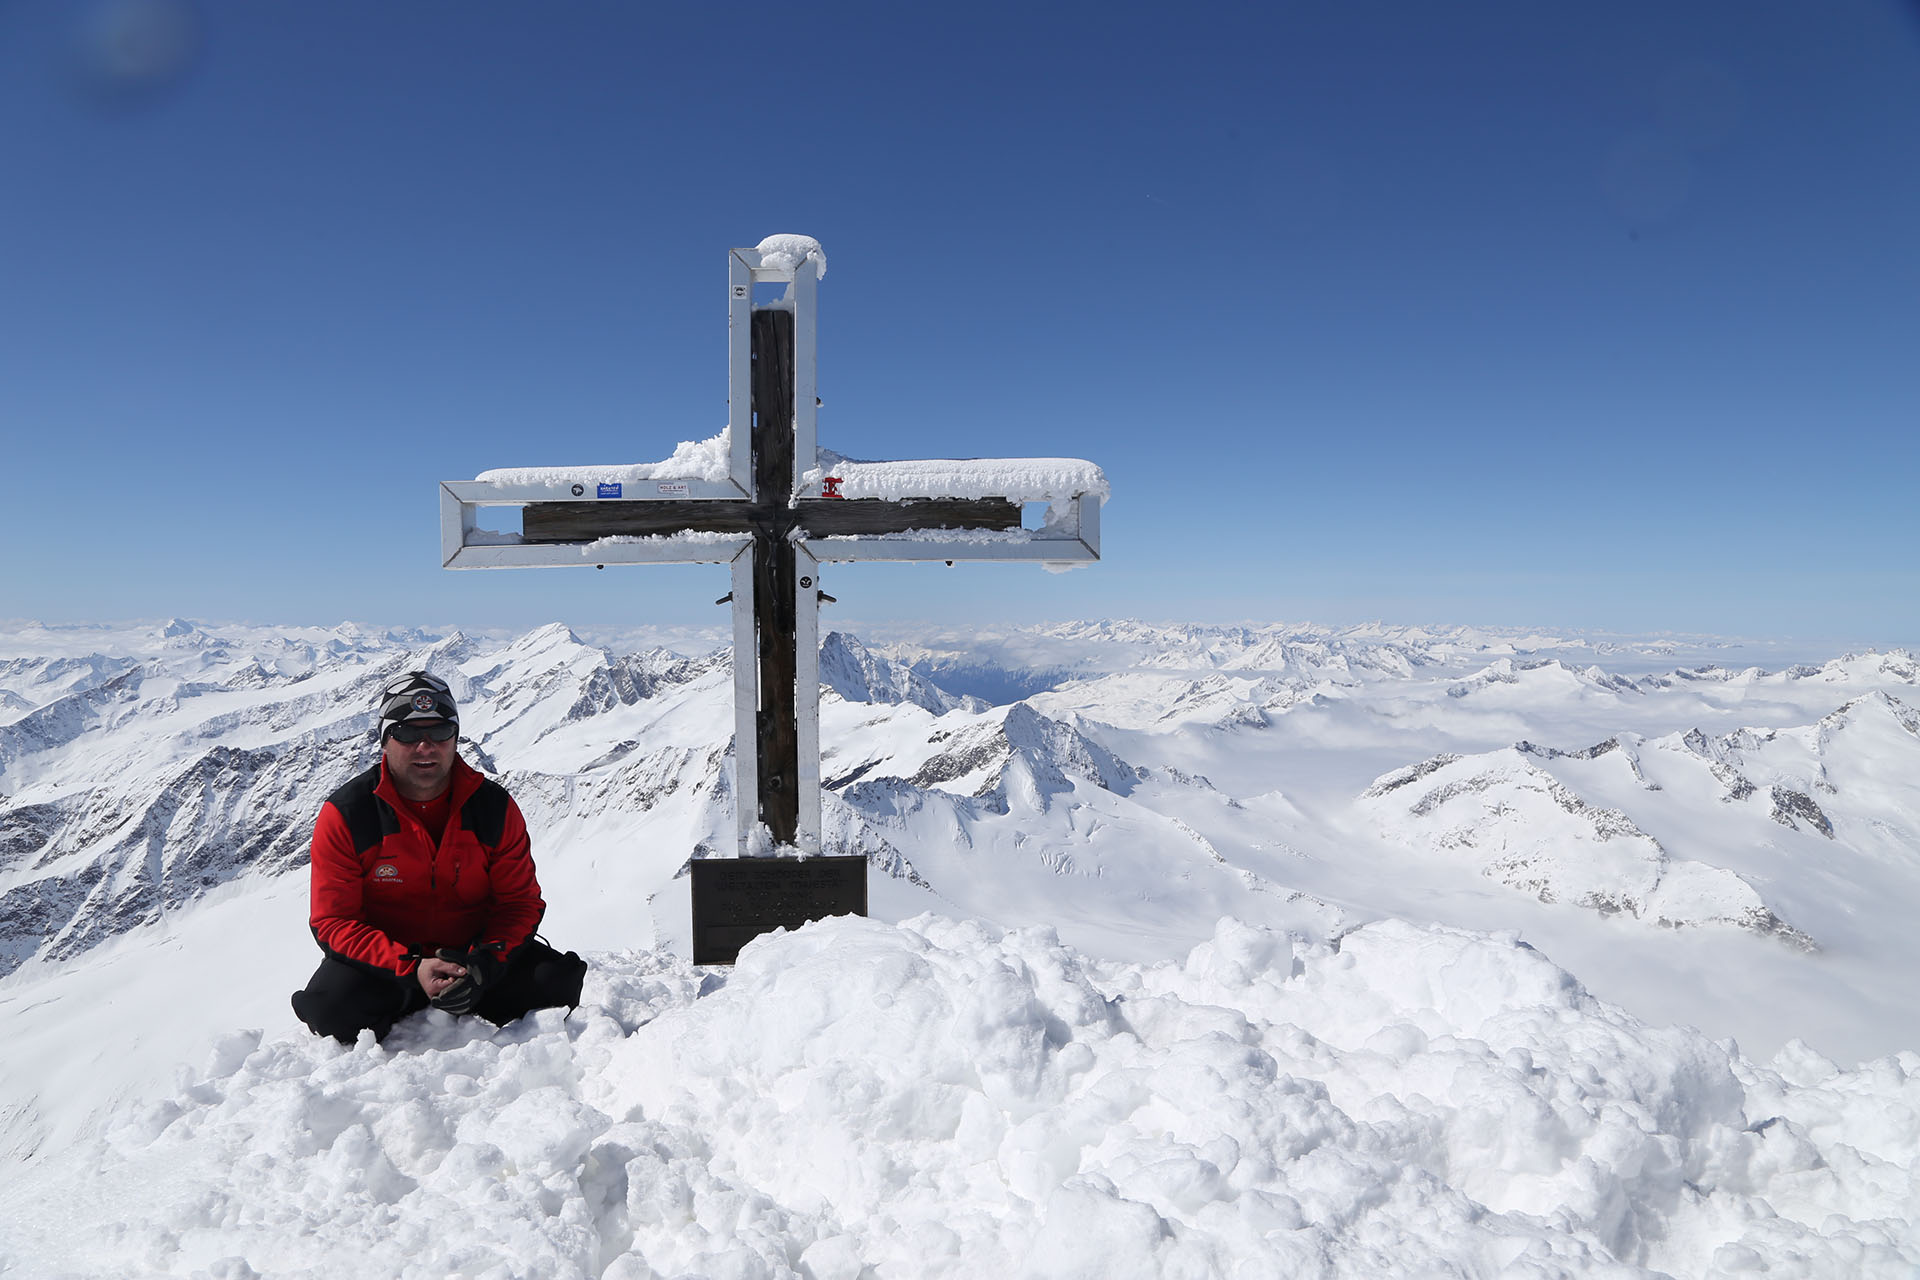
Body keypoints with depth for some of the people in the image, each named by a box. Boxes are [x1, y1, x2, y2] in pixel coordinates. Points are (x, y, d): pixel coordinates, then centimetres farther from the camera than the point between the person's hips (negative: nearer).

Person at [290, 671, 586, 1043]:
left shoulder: (496, 807, -7)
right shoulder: (344, 816, -12)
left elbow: (520, 902, -3)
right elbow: (333, 922, -13)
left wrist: (485, 962, -24)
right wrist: (411, 969, -29)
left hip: (475, 953, 1)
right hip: (384, 963, -1)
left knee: (557, 983, -21)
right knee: (331, 1007, -31)